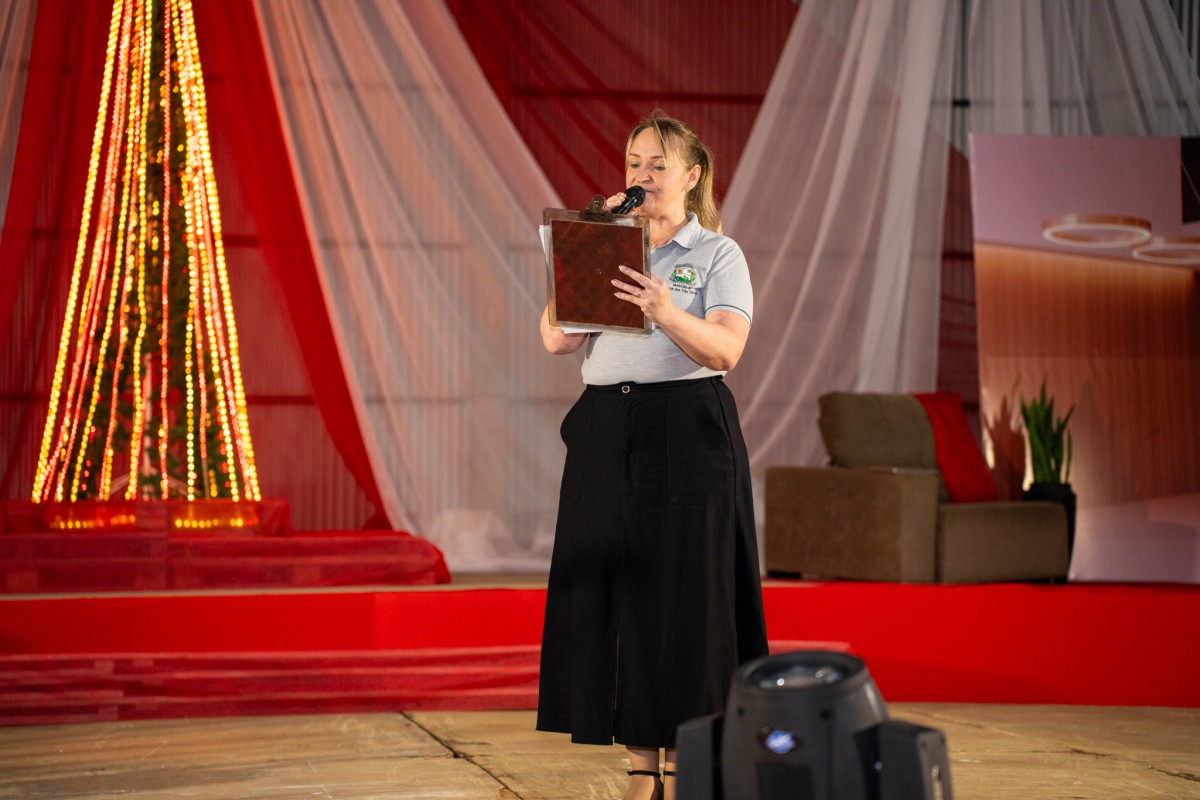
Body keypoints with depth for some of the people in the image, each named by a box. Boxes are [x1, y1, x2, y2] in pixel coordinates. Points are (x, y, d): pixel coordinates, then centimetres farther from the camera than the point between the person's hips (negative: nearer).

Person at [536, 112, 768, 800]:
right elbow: (557, 338, 3)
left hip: (688, 432, -4)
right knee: (613, 589, 1)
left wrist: (667, 313, -31)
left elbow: (726, 350, -13)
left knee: (682, 596, -5)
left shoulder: (718, 254, 3)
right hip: (605, 429, 4)